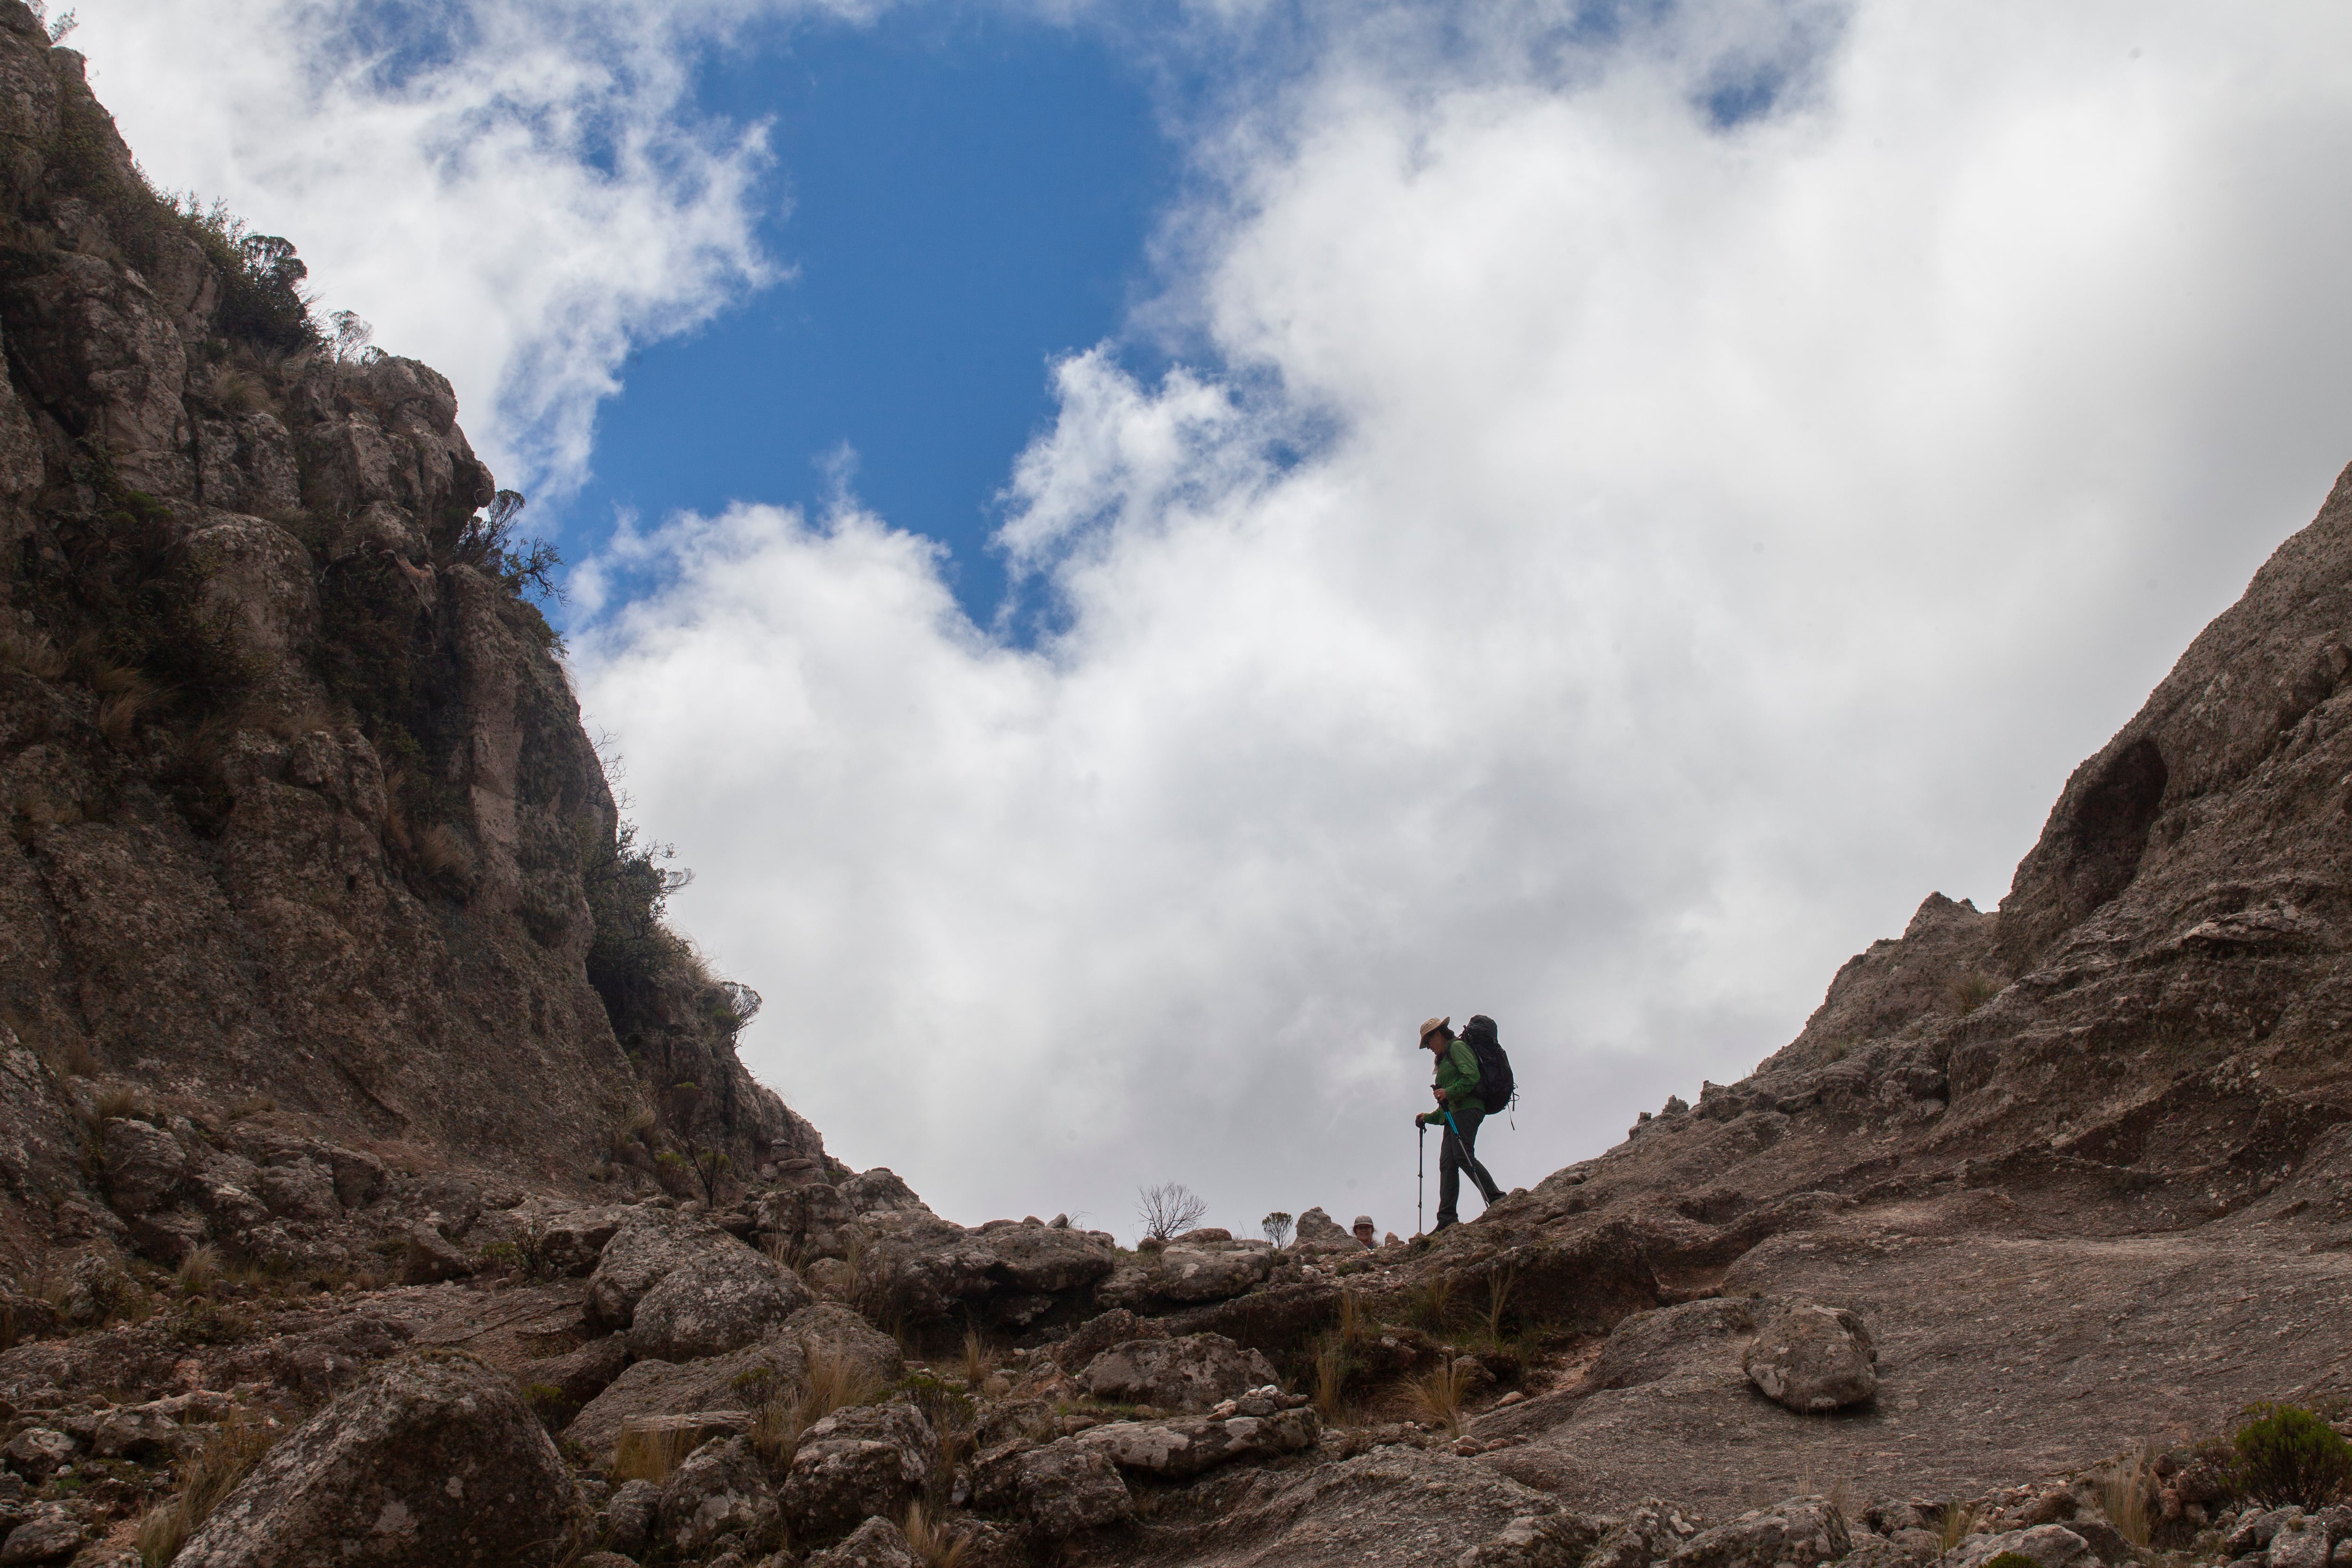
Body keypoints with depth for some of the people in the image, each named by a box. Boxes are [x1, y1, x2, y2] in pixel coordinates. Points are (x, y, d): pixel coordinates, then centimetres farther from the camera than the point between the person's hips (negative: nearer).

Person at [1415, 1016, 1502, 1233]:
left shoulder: (1457, 1047, 4)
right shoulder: (1444, 1059, 33)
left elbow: (1472, 1076, -14)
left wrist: (1449, 1093, -20)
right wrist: (1429, 1118, 25)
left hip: (1466, 1109, -10)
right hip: (1453, 1114, 10)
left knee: (1463, 1156, -24)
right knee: (1447, 1164, -5)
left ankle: (1496, 1199, -26)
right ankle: (1447, 1219, -15)